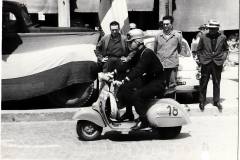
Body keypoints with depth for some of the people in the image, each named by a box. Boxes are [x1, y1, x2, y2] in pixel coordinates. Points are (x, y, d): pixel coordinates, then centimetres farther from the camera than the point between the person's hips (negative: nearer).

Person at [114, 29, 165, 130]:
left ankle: (143, 121, -18)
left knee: (137, 95, -29)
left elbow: (138, 69, -32)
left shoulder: (147, 53, -20)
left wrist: (125, 80, -39)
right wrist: (114, 72, 5)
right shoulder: (139, 53, 11)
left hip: (157, 83, -10)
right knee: (124, 88, 6)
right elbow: (128, 64, 13)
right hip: (146, 80, 10)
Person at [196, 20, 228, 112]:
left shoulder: (222, 38, 3)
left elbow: (225, 50, 14)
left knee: (217, 83, 8)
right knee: (203, 83, 3)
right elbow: (198, 50, 10)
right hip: (206, 64, -1)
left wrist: (223, 58, 2)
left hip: (217, 64, 1)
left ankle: (216, 101, 20)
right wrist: (201, 59, 1)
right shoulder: (203, 37, 1)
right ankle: (202, 102, 13)